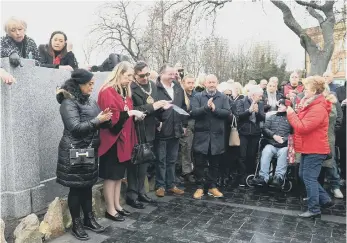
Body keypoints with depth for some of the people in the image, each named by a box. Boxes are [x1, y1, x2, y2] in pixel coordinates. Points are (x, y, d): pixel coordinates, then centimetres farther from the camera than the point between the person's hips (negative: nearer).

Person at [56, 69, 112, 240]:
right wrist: (97, 121, -22)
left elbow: (99, 123, 10)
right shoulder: (68, 103, -12)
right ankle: (76, 224, 17)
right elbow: (75, 127, -21)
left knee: (87, 185, 15)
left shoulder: (90, 101, 10)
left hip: (89, 150, 7)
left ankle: (89, 218, 29)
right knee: (76, 187, 3)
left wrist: (105, 119, -11)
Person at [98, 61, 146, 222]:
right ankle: (110, 210, 13)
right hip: (112, 140, -9)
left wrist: (135, 115, 2)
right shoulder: (107, 92, -15)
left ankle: (117, 205, 27)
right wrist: (130, 112, -20)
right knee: (111, 175, 1)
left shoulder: (124, 91, 14)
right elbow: (112, 117, -22)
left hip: (123, 140, 9)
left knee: (119, 174, 15)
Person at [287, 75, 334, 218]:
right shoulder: (310, 104, 11)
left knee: (309, 178, -3)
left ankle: (314, 210, 9)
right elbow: (302, 123, 18)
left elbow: (302, 128, -26)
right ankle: (325, 200, 27)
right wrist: (292, 112, 3)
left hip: (315, 150, -10)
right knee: (304, 175, 16)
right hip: (308, 148, 10)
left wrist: (291, 114, -16)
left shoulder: (318, 108, -21)